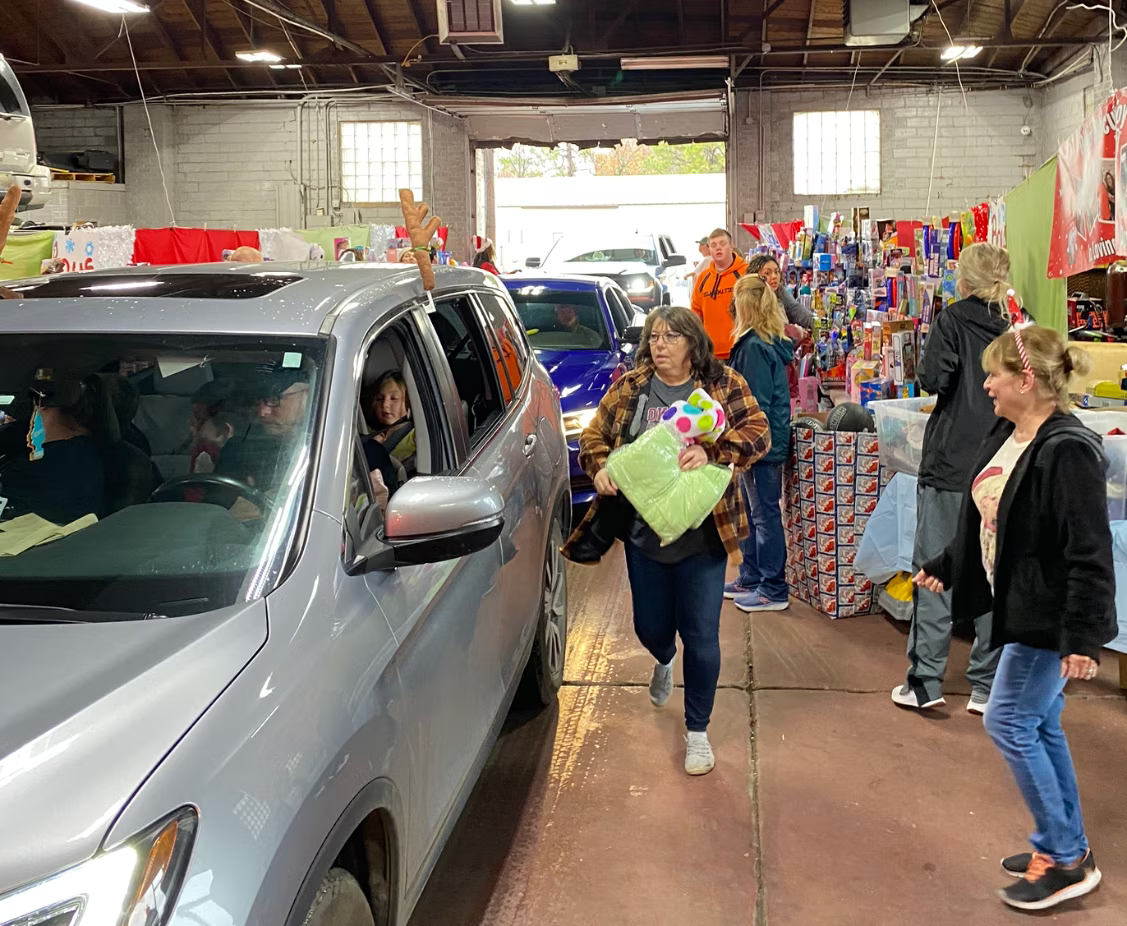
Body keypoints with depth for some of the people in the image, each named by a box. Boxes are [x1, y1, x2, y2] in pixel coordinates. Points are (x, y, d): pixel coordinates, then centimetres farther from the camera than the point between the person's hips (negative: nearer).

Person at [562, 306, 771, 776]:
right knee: (650, 626, 16)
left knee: (701, 636, 1)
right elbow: (593, 436, 9)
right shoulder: (629, 388, 3)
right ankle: (664, 662, 56)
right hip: (643, 532, 3)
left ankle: (697, 730, 21)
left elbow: (759, 434, -12)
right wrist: (599, 469, -12)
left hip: (702, 536, -3)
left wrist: (711, 452, -29)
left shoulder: (724, 384, -4)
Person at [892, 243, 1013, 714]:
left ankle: (924, 682, 4)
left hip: (950, 463, -4)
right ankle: (987, 685, 13)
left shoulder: (952, 320, -6)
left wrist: (926, 364, 4)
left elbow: (933, 378, -16)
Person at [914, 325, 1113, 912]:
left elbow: (1090, 554, -24)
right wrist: (944, 567, 25)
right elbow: (983, 523, 19)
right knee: (1040, 725, 15)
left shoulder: (1068, 452, -23)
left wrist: (1083, 636, -27)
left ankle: (1067, 859, 10)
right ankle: (1064, 847, 28)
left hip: (1048, 619, -9)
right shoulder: (1005, 438, 6)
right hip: (1018, 606, 9)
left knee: (1010, 723, -3)